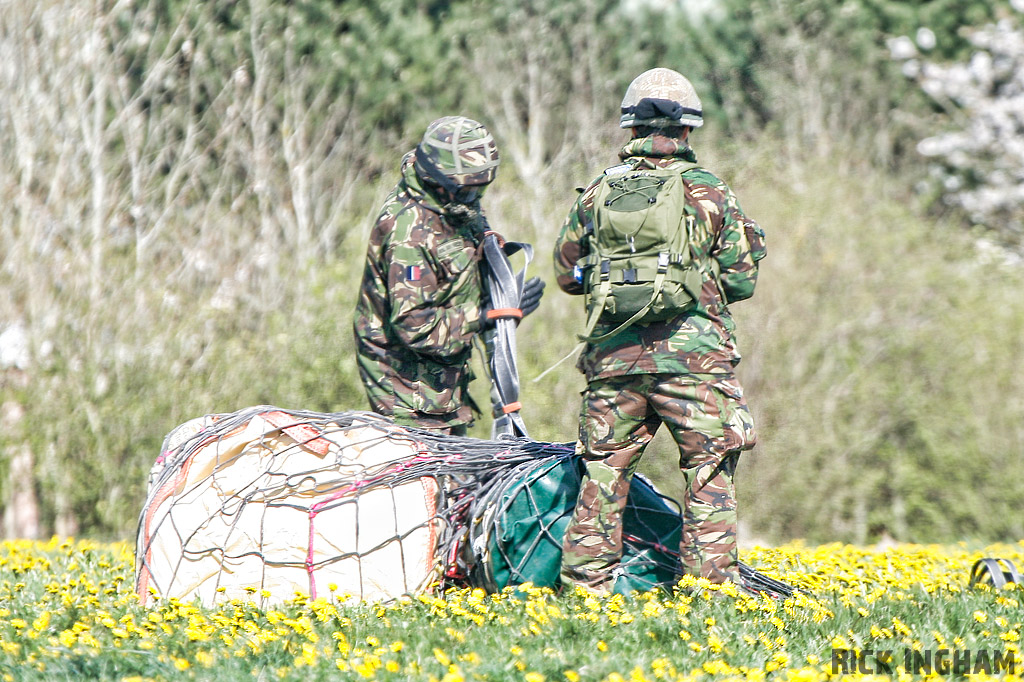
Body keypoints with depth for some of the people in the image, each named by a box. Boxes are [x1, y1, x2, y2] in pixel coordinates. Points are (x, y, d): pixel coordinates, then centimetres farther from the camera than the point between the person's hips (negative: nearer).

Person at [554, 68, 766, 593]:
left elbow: (568, 274, 13)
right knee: (708, 471, 4)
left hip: (614, 356, 3)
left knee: (604, 471, 9)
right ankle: (710, 579, 1)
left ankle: (585, 583, 8)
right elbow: (742, 279, 3)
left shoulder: (597, 193, 6)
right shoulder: (711, 193, 0)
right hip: (694, 355, -3)